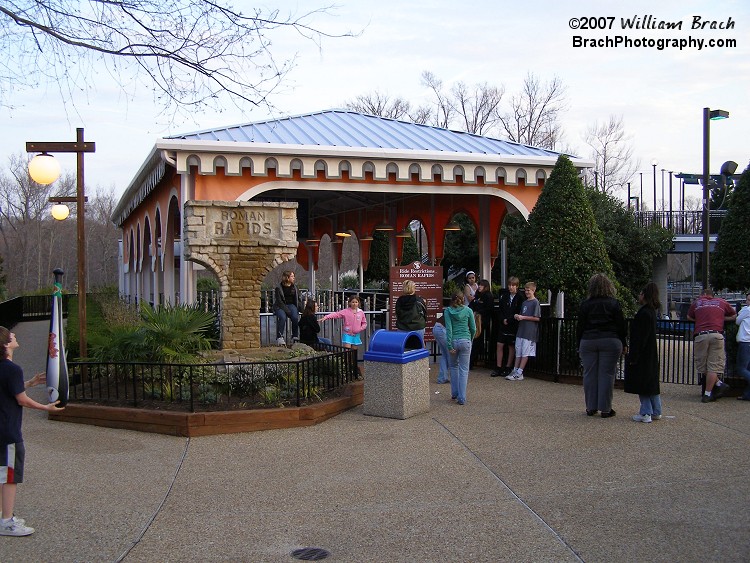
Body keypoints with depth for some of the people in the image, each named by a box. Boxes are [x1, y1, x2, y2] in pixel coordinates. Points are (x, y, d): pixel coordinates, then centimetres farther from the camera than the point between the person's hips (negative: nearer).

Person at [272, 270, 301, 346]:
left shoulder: (294, 287, 13)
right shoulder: (278, 288, -3)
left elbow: (298, 300, 16)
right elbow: (279, 301, -10)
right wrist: (287, 311, -21)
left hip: (291, 305, 3)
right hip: (281, 306, -3)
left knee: (295, 317, -28)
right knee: (282, 317, -34)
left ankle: (295, 337, -17)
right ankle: (279, 337, -32)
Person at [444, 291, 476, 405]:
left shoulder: (448, 311, -2)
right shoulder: (468, 310, 0)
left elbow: (448, 328, -8)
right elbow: (473, 329, 5)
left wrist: (450, 346, -8)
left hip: (453, 341, 1)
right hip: (465, 341, 0)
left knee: (454, 367, 21)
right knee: (464, 369, 3)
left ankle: (454, 394, 24)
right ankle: (462, 398, 0)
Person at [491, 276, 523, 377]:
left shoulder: (520, 298, -9)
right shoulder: (504, 295, 4)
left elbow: (519, 314, -10)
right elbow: (500, 309, 7)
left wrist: (508, 320, -14)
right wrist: (503, 319, -7)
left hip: (513, 326, -4)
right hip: (502, 324, 4)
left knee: (511, 346, 6)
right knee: (500, 345, 2)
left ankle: (508, 368, 15)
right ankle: (498, 368, 9)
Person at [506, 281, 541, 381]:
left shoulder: (535, 302, -7)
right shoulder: (524, 302, 17)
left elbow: (537, 318, -12)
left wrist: (523, 317, -13)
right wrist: (517, 316, 3)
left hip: (529, 332, -8)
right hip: (521, 331, 8)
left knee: (525, 353, -5)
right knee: (518, 352, 9)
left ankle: (519, 373, -5)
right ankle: (515, 371, 13)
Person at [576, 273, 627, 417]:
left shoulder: (585, 304, 2)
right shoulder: (614, 303, 0)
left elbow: (580, 327, 5)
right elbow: (622, 326, 1)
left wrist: (579, 346, 12)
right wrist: (623, 345, 9)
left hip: (588, 342, 1)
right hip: (610, 341, -1)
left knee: (590, 374, 7)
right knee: (606, 374, 1)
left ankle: (591, 407, 10)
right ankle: (605, 409, 3)